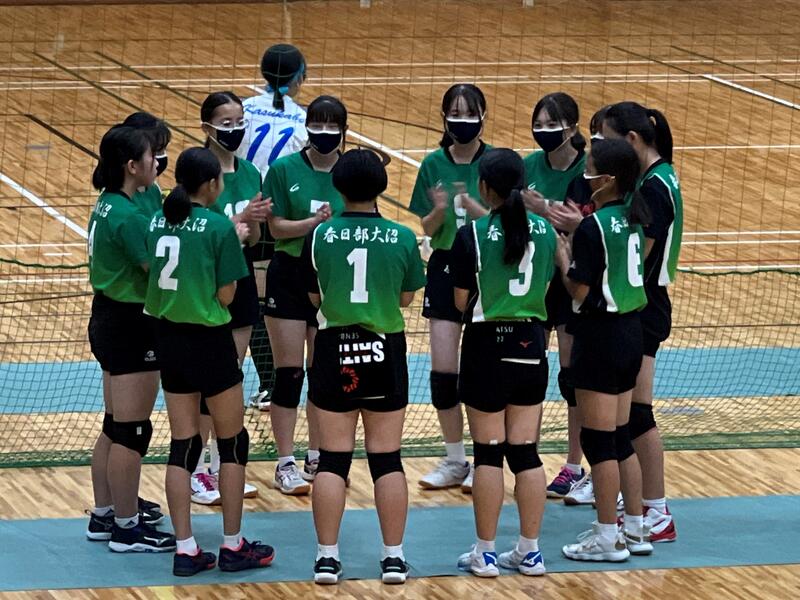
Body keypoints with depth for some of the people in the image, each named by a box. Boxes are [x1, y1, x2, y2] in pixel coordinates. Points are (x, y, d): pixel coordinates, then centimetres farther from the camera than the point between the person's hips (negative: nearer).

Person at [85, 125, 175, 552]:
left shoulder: (107, 206, 7)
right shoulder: (128, 218, -22)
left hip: (108, 320, 10)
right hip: (131, 328, -10)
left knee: (115, 427, 18)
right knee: (131, 431, -1)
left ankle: (104, 515, 27)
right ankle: (126, 528, 6)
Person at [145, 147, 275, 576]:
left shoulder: (157, 222, 1)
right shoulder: (219, 227, -15)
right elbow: (225, 296, -12)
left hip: (169, 338, 6)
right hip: (209, 342, -6)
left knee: (183, 445, 10)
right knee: (233, 443, 10)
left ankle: (185, 549, 9)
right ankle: (233, 546, 15)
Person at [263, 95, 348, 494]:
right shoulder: (285, 170, -6)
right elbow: (277, 227, -9)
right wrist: (314, 222, -23)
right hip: (290, 277, -2)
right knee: (289, 372, 0)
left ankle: (317, 457, 23)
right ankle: (285, 464, 6)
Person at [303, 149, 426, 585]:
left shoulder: (320, 236, -8)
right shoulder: (402, 238, -7)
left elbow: (314, 296, 2)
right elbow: (406, 297, 2)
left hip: (334, 352, 0)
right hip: (385, 353, 0)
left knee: (333, 457, 5)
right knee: (386, 457, 7)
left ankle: (327, 556, 5)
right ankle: (394, 556, 8)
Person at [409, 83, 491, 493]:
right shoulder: (434, 164, 2)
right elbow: (427, 228, 3)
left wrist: (472, 206, -26)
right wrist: (439, 211, -18)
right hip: (445, 268, 3)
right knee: (442, 369, 1)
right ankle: (454, 461, 16)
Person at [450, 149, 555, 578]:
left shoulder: (472, 236, -13)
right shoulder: (544, 231, 0)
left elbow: (461, 302, -8)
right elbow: (544, 289, 9)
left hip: (488, 347, -4)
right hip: (531, 346, 4)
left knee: (488, 453, 3)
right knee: (525, 452, 9)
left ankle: (485, 553, 8)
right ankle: (530, 551, 12)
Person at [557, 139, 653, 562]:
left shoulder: (593, 228, -18)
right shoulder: (633, 217, 6)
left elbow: (579, 291, -16)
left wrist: (562, 255, -2)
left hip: (600, 333, -9)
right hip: (630, 330, 9)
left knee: (598, 439, 0)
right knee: (619, 437, 16)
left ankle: (607, 538, 5)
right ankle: (635, 530, 21)